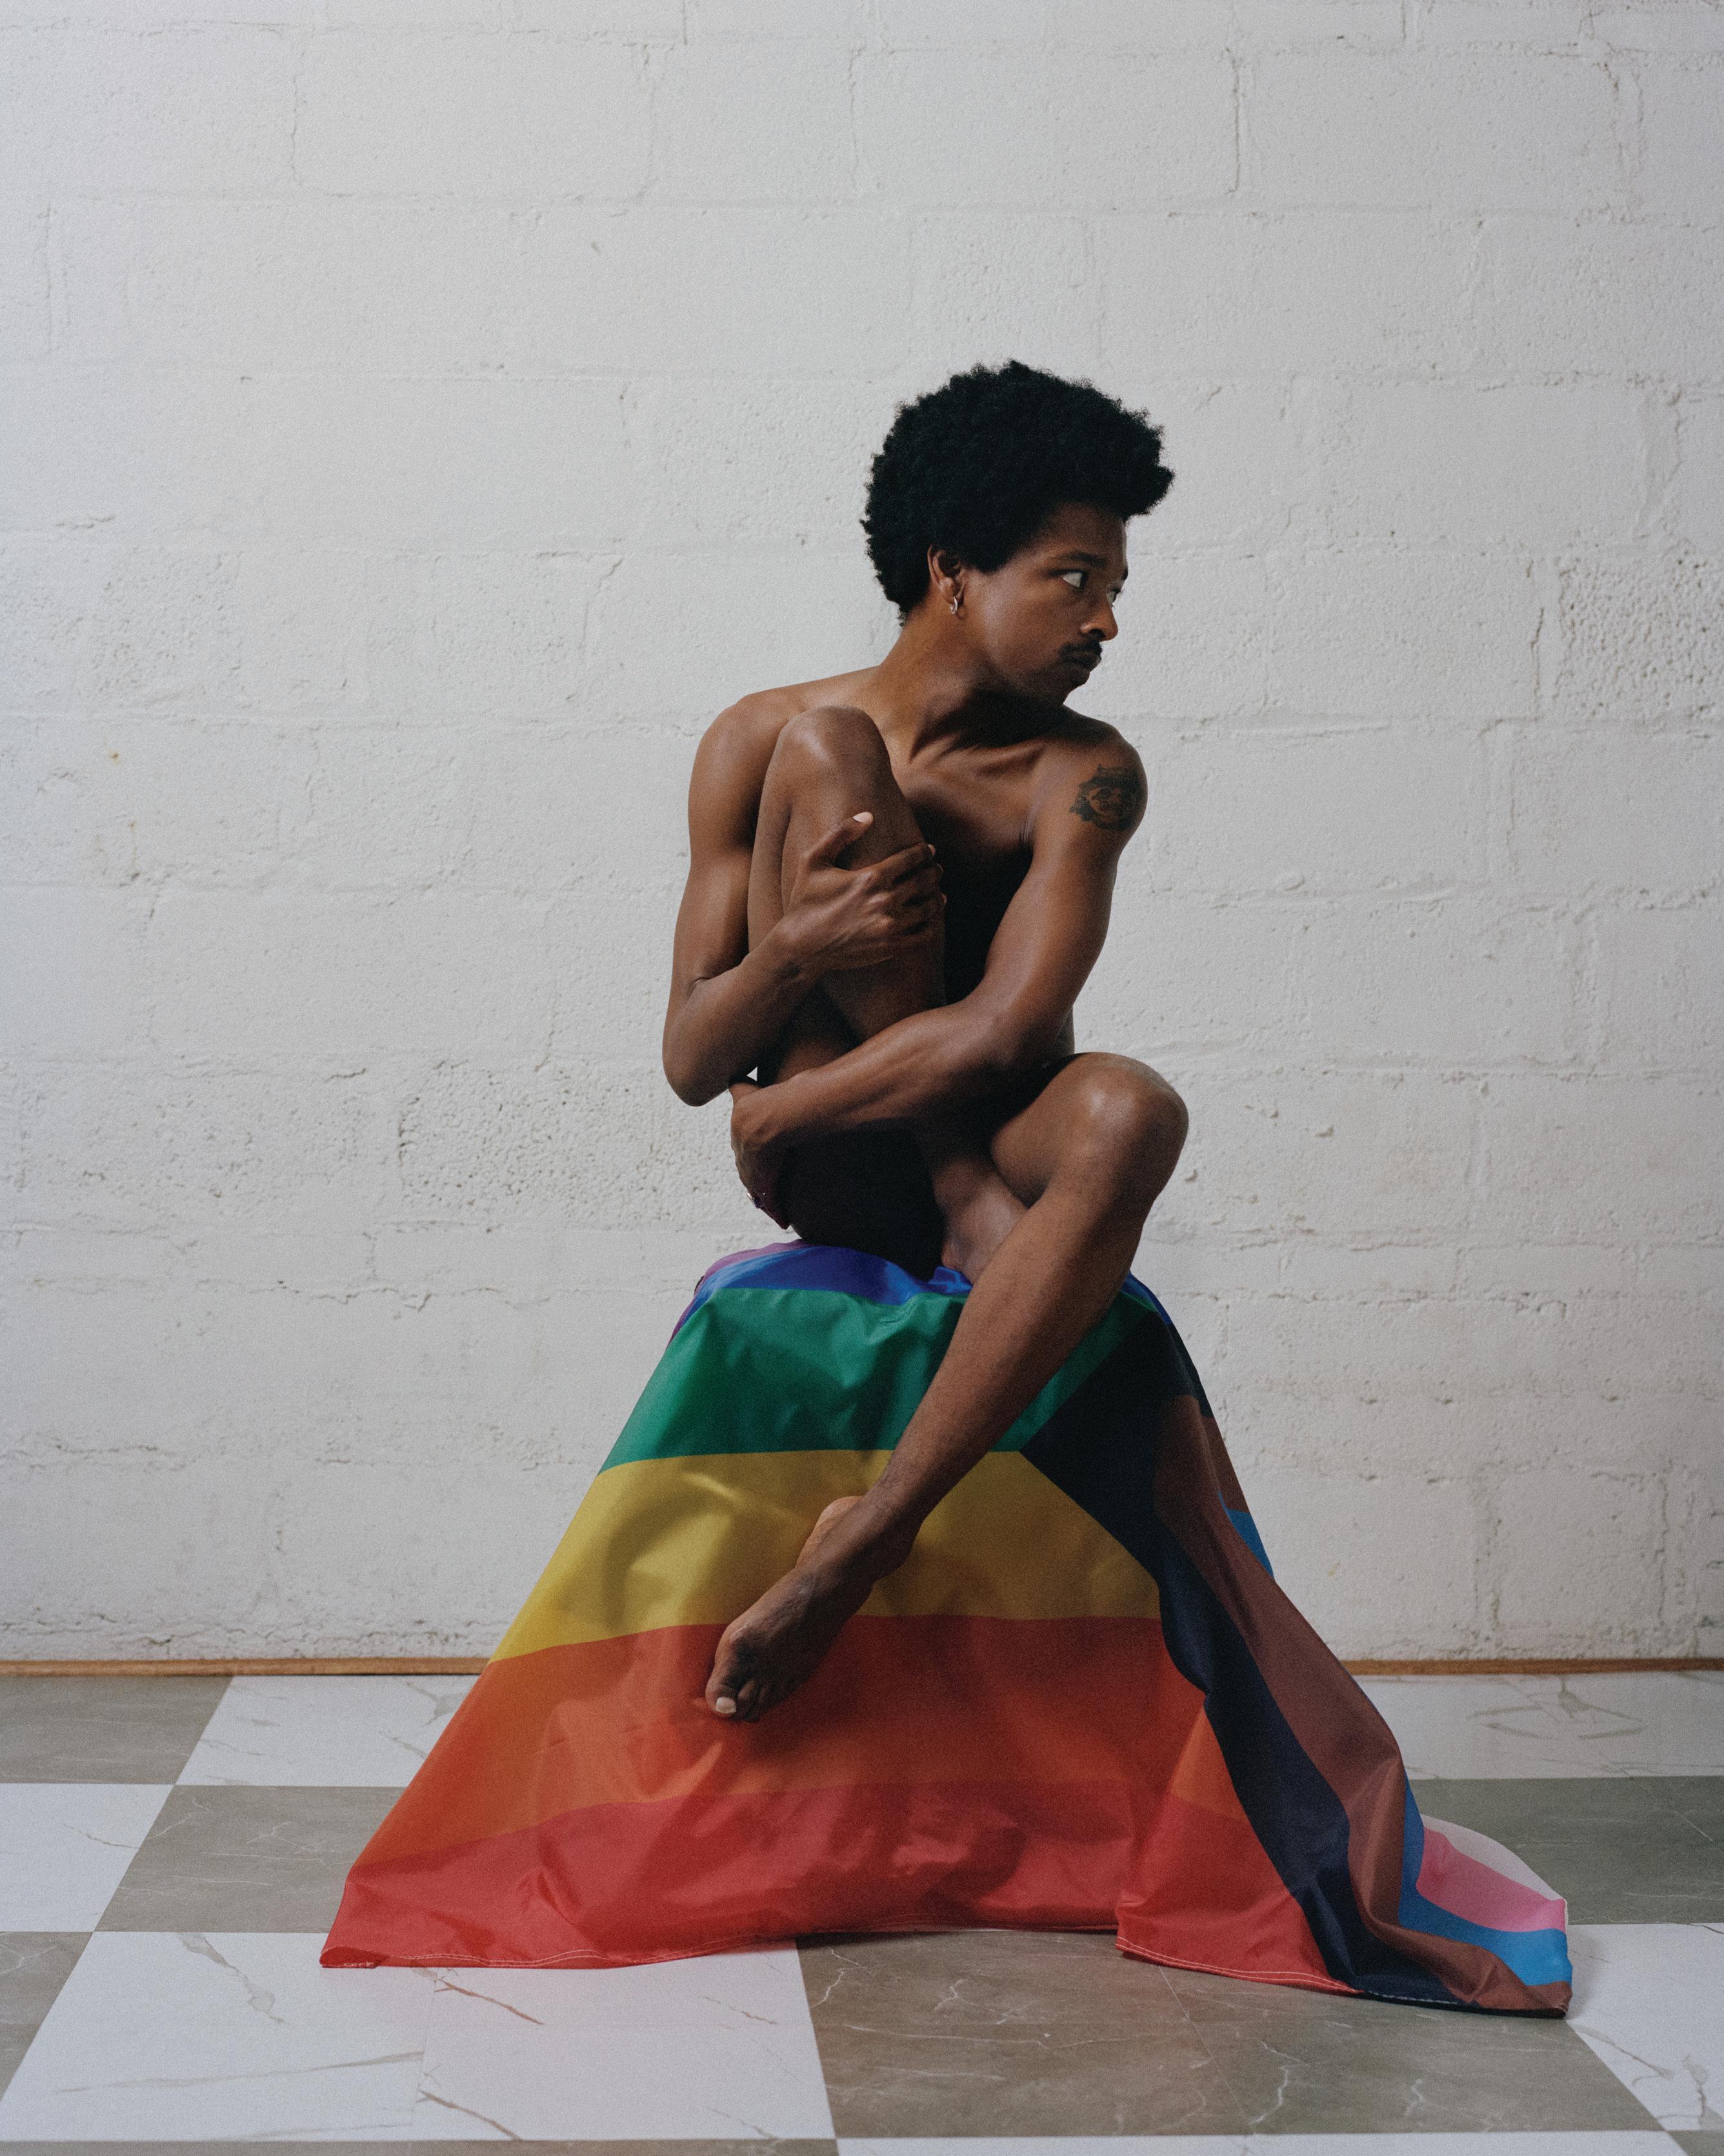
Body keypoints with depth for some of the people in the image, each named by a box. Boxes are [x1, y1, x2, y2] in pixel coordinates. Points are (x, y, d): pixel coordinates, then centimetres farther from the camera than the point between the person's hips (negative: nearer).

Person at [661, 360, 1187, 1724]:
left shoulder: (1083, 776, -6)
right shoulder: (766, 740, -1)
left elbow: (1001, 1034, -20)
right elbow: (691, 1061, -5)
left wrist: (774, 1116, -14)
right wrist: (797, 949, -24)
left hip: (995, 1160, 0)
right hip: (843, 1188, 1)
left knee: (1130, 1110, -38)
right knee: (830, 751, -16)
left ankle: (869, 1535, -38)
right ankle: (978, 1227, -20)